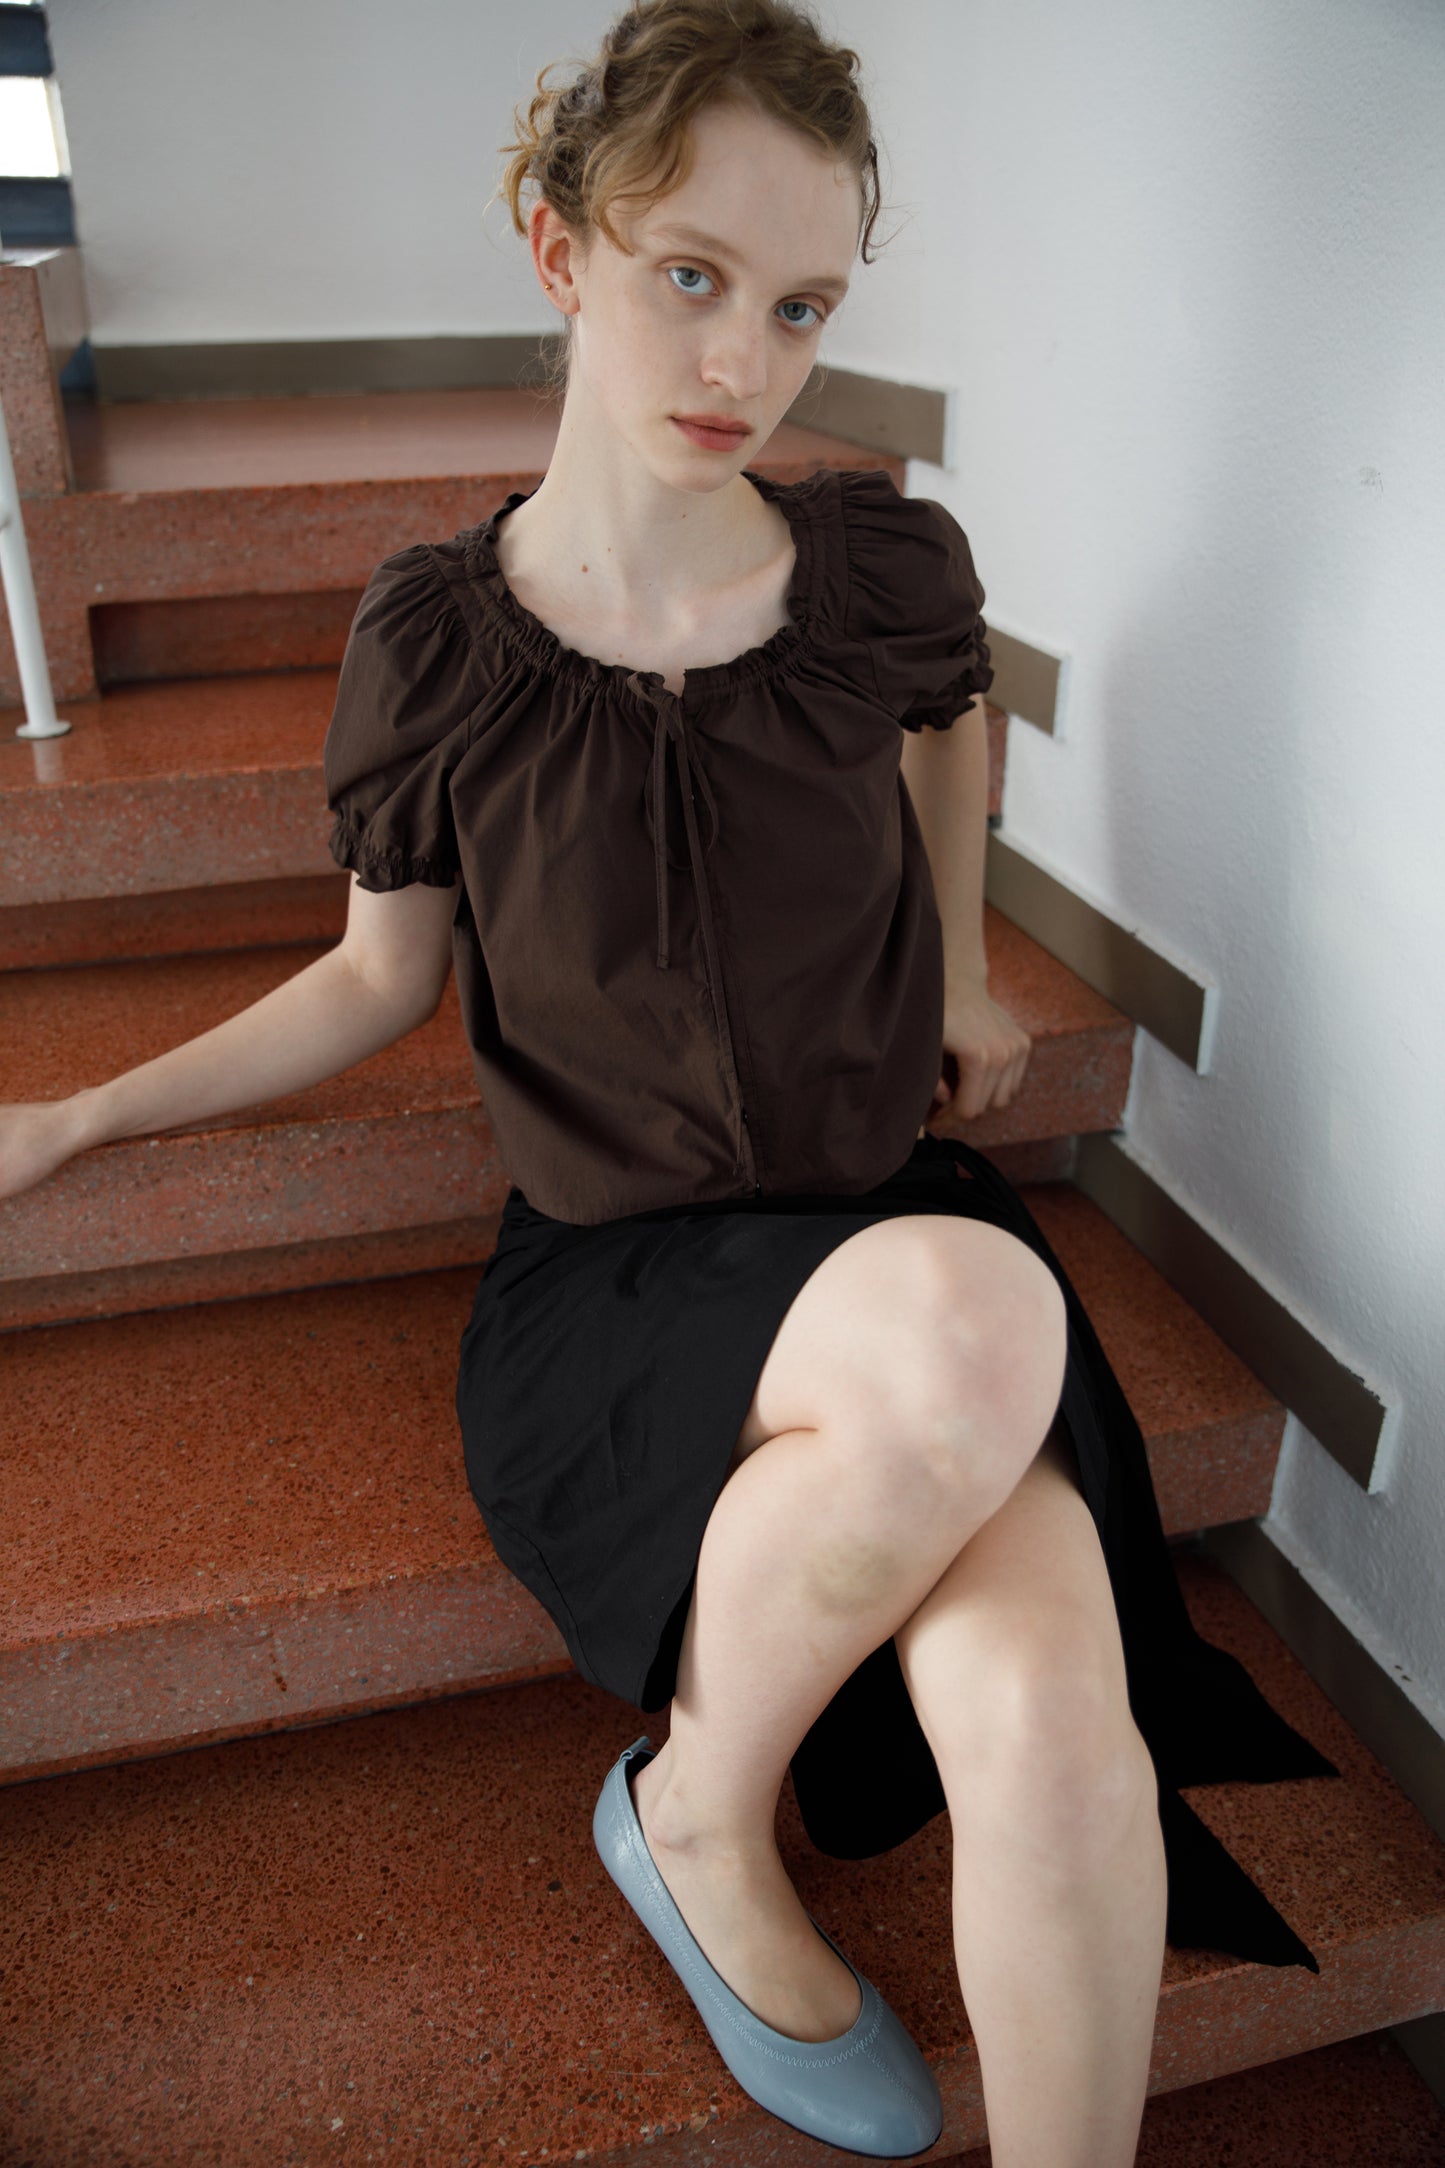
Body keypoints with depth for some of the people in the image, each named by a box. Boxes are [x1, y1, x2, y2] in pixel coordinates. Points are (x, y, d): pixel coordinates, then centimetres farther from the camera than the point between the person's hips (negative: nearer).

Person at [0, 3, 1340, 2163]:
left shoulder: (886, 565, -2)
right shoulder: (435, 641, -6)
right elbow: (381, 975, 8)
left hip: (904, 1233, 2)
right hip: (608, 1286, -1)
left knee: (1046, 1724, -29)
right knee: (965, 1318, -36)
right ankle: (699, 1821, -5)